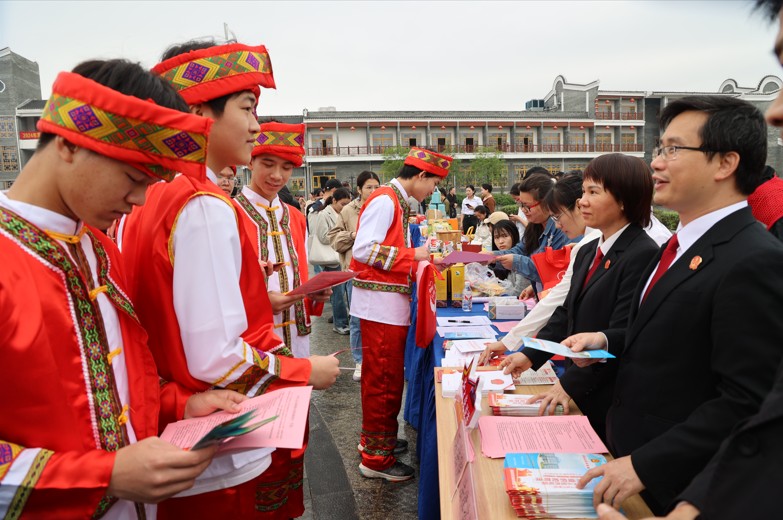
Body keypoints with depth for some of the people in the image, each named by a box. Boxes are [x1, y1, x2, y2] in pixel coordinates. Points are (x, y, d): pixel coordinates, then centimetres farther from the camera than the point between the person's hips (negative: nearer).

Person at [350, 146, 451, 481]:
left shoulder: (397, 202, 15)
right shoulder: (385, 201, -15)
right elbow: (363, 250, -22)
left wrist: (423, 264, 12)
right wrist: (413, 255, -17)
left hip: (392, 303, 10)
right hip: (380, 304, -10)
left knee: (384, 376, 20)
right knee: (384, 379, -1)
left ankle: (375, 438, 36)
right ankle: (376, 458, 12)